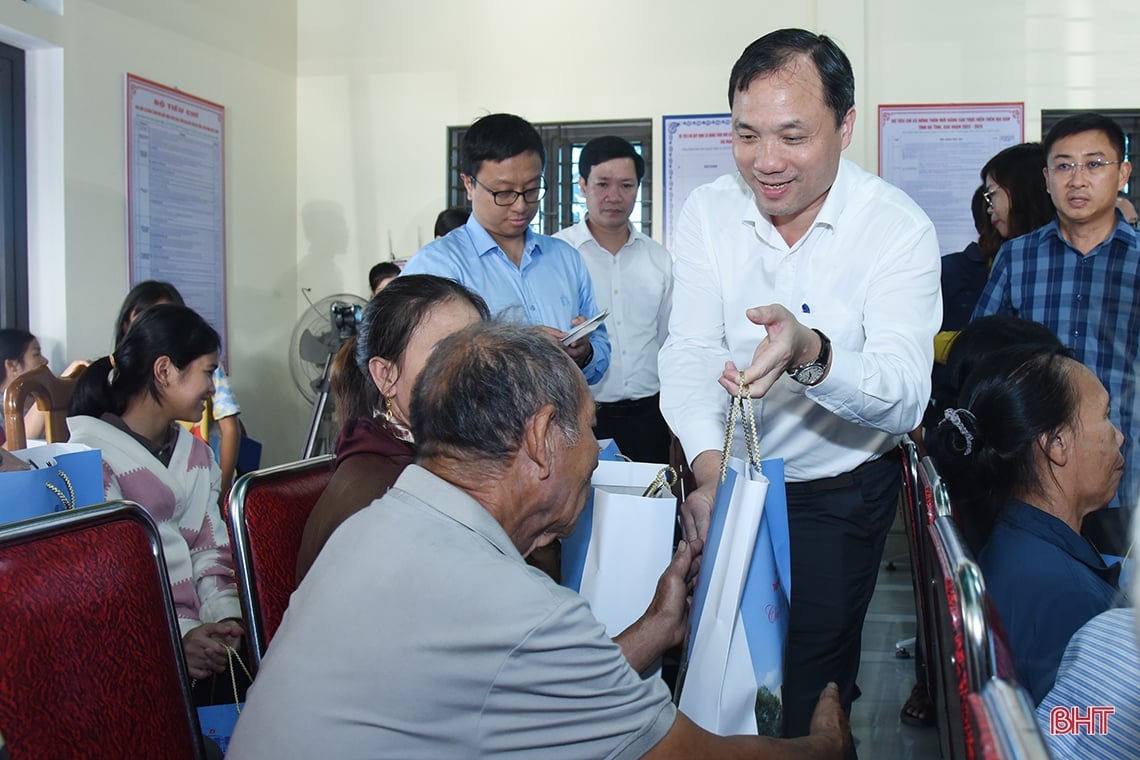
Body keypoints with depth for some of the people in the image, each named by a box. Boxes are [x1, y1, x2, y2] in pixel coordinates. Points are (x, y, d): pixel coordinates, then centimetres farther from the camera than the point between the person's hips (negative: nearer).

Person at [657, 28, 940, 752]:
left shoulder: (898, 228, -18)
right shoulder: (707, 211, -8)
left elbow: (905, 398, -27)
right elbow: (690, 354, -13)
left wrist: (811, 353, -47)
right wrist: (711, 468, -31)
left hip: (841, 493, -3)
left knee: (809, 684, 5)